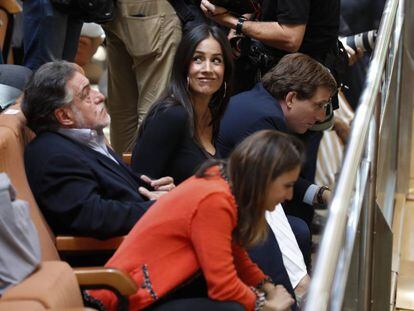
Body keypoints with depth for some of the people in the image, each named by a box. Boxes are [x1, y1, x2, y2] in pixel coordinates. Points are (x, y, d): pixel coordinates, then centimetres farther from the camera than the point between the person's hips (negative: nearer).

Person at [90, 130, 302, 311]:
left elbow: (235, 256, 10)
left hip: (163, 285, 9)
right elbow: (224, 287, -22)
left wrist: (268, 289, -2)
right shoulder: (214, 200, -26)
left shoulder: (224, 181, 0)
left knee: (258, 291, 1)